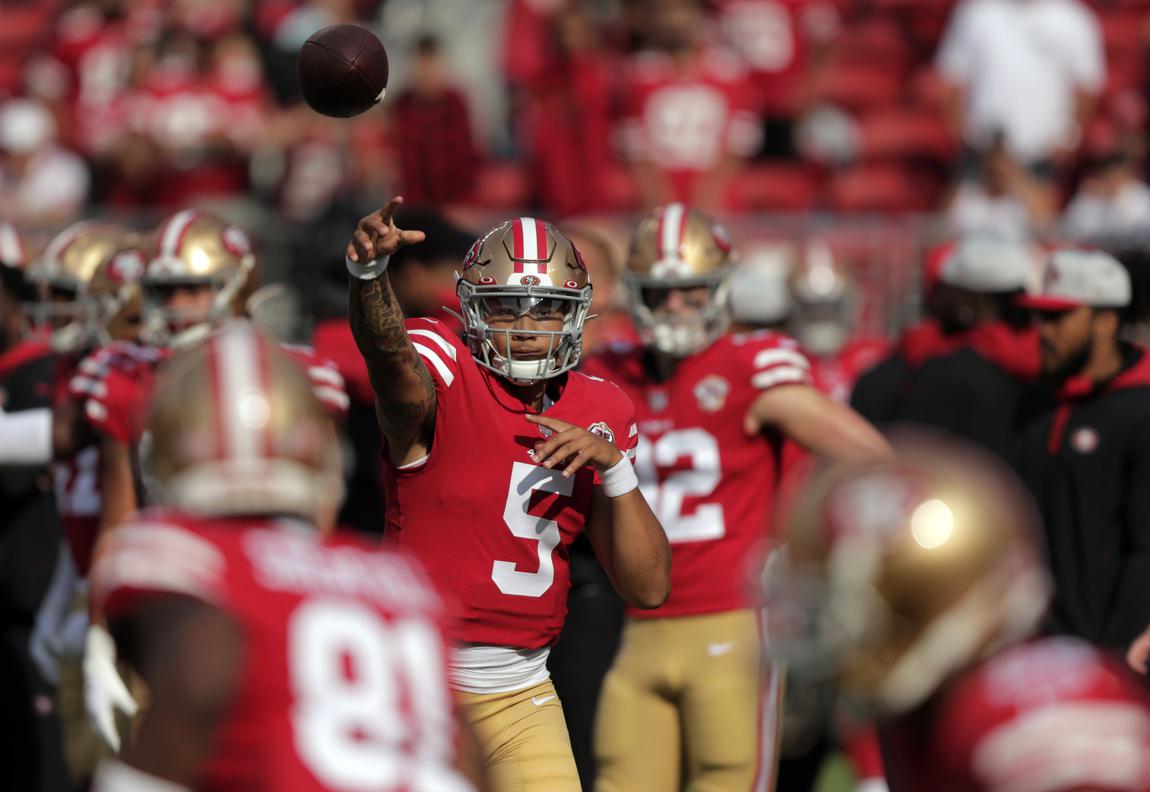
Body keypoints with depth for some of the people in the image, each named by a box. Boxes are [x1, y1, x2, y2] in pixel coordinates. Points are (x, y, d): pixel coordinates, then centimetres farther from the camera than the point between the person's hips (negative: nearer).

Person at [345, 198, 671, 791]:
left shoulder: (599, 414, 6)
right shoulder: (442, 374, -9)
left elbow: (648, 588, 3)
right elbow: (390, 352, -36)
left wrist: (614, 466, -11)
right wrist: (369, 271, -57)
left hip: (521, 692, 4)